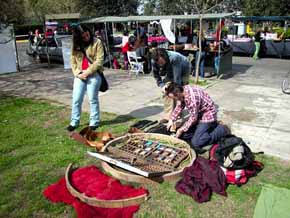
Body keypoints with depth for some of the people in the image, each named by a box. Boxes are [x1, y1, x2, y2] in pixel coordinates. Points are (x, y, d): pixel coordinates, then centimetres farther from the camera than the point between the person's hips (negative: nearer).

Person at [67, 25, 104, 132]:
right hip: (80, 75, 4)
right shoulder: (76, 46, 9)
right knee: (76, 100, 6)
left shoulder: (97, 42, -5)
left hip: (94, 74, -4)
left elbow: (99, 60, -11)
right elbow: (73, 61, 10)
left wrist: (87, 72, -15)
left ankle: (94, 122, 17)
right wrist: (78, 73, -7)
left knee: (93, 99, 4)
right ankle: (74, 122, 20)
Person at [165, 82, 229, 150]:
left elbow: (193, 117, -24)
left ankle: (221, 130, 0)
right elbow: (179, 107, 8)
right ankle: (209, 126, 17)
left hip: (207, 115, -9)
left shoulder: (192, 97, -34)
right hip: (198, 114, 9)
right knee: (183, 135, 6)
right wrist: (171, 120, 0)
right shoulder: (182, 91, -8)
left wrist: (182, 129, -14)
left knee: (195, 143, -15)